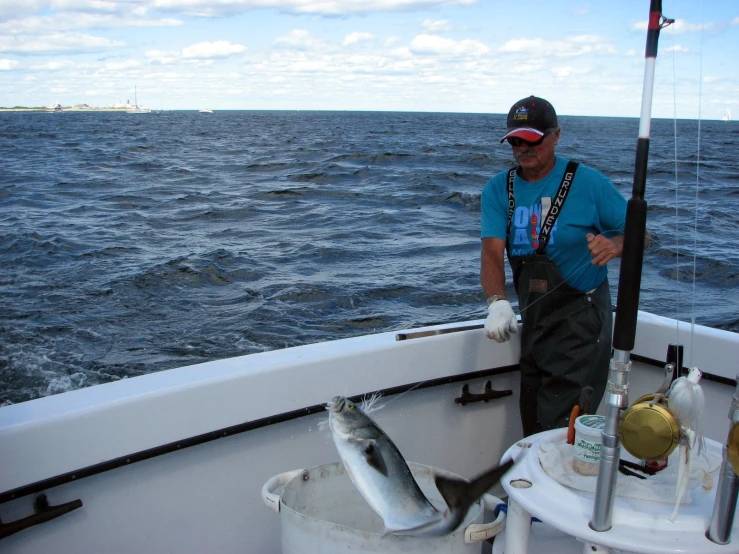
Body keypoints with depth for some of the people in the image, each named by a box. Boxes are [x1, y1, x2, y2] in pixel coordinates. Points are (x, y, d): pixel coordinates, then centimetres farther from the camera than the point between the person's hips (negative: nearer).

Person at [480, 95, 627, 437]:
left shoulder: (588, 183, -9)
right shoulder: (498, 190, 2)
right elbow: (492, 252, -10)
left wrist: (615, 245, -28)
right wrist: (497, 303, -29)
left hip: (581, 319, -5)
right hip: (532, 318, 5)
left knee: (561, 425, -8)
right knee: (532, 422, 17)